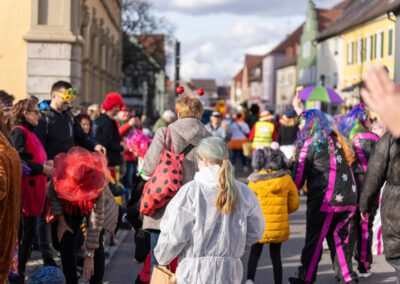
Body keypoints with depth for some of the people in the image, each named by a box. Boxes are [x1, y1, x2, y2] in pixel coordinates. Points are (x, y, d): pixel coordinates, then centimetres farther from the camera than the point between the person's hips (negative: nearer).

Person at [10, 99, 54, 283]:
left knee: (29, 231, 12)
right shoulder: (19, 132, -11)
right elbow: (19, 161, -20)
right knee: (25, 232, -7)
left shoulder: (29, 132, 19)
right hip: (25, 187, -10)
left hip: (34, 187, 10)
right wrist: (42, 168, -16)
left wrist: (46, 164, 4)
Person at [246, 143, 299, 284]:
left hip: (260, 226, -1)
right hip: (280, 226, 1)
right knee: (276, 256, 13)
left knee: (255, 253, 13)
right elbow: (294, 204, 3)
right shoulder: (286, 179, -4)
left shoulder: (255, 181, -10)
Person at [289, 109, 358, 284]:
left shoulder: (310, 144, -6)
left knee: (314, 240, 2)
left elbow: (299, 175, -6)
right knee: (339, 238, 15)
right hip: (348, 199, 7)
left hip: (325, 201, -7)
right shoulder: (336, 140, 15)